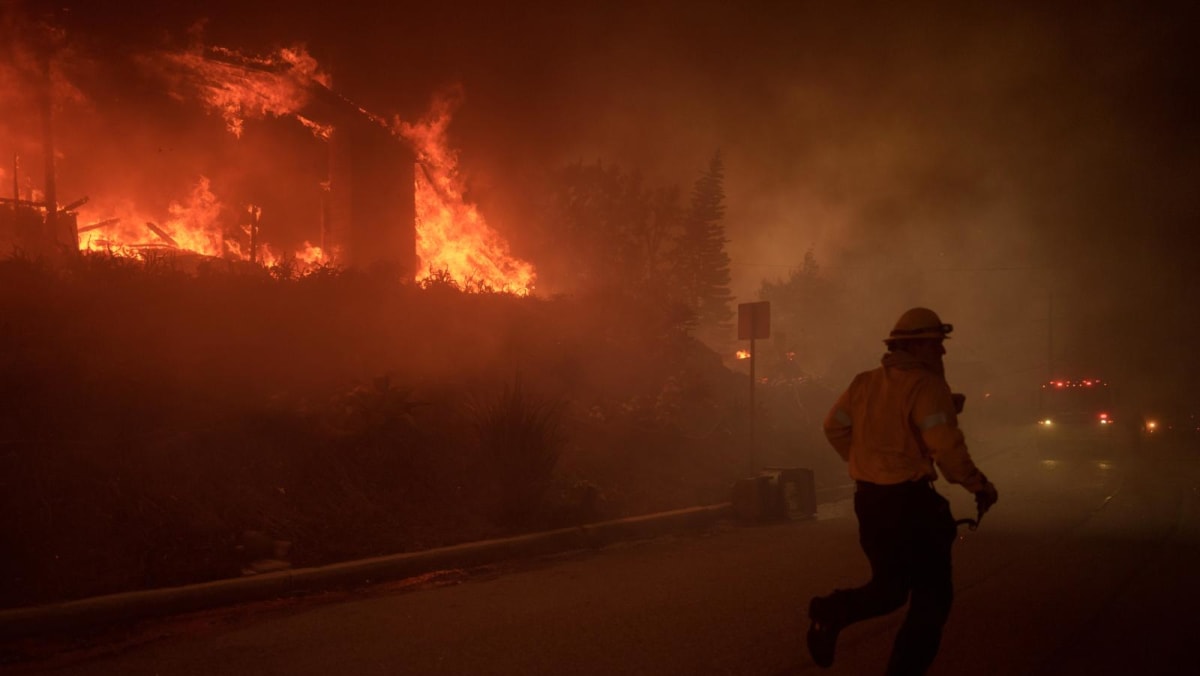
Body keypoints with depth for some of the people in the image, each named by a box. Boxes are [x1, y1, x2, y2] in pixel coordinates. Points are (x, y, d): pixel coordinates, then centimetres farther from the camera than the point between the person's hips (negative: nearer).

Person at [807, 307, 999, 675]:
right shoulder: (926, 385, -13)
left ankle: (832, 611, -4)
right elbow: (946, 446, -21)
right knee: (931, 596, 6)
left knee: (890, 588, 19)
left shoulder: (866, 382, 9)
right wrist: (979, 486, -10)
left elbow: (834, 427, 13)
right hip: (908, 500, -7)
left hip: (869, 498, 8)